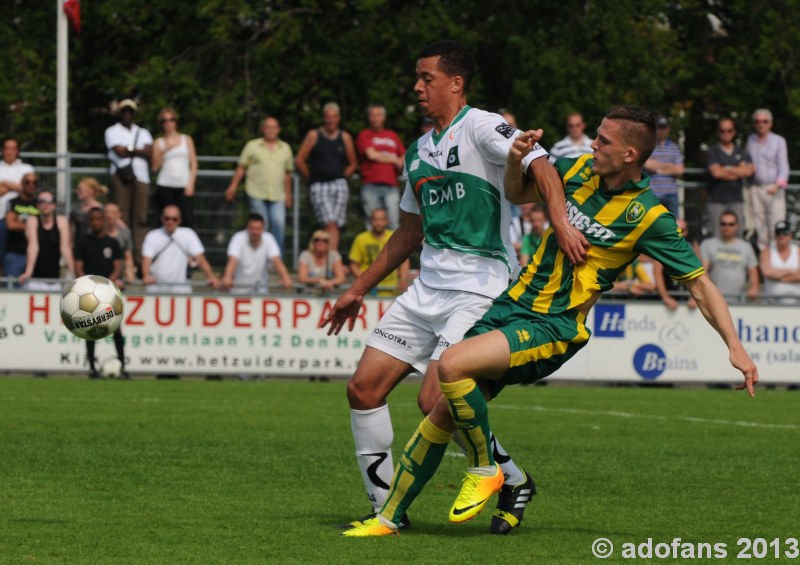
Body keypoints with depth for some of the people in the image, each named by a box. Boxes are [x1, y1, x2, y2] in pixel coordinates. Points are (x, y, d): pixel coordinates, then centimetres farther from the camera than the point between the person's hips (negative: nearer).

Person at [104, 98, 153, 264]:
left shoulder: (142, 132, 24)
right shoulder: (112, 131, 14)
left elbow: (150, 152, 7)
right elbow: (119, 151, -4)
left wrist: (129, 150, -1)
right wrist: (139, 151, 6)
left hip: (141, 176, 3)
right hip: (121, 174, -3)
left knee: (140, 218, -4)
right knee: (122, 216, -10)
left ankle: (140, 256, -7)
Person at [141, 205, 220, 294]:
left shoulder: (188, 234, 6)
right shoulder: (152, 236, 5)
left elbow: (200, 258, 2)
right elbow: (146, 259, -6)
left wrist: (211, 277, -14)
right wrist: (146, 276, -27)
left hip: (180, 290, -1)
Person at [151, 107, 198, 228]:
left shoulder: (186, 139, 13)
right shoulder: (159, 143, 12)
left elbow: (193, 164, 9)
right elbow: (155, 167, 5)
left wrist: (190, 184, -2)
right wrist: (163, 151, -6)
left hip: (184, 186, 0)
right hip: (165, 185, 0)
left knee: (188, 219, -13)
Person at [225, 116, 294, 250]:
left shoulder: (285, 148, 13)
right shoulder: (252, 146, 5)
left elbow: (287, 173, 18)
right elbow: (241, 167, 5)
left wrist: (288, 194, 20)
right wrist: (233, 186, -1)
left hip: (277, 196, 1)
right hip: (256, 194, -1)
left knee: (279, 224, -12)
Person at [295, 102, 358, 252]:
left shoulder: (345, 137, 11)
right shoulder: (314, 136, 3)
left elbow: (352, 164, 19)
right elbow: (299, 161, 3)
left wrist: (341, 177, 9)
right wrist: (311, 178, 5)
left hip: (339, 185, 3)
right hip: (319, 186, -3)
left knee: (336, 225, -3)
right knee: (330, 224, -17)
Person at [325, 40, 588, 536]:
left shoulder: (481, 127, -8)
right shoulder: (419, 151, 17)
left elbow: (540, 163, -23)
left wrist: (561, 220, -39)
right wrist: (359, 290, 29)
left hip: (481, 287, -8)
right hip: (428, 288, 8)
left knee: (435, 401, -18)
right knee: (364, 388, 0)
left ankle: (514, 482, 5)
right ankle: (386, 508, 9)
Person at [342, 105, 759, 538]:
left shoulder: (649, 217, -12)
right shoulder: (579, 170, 4)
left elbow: (699, 283, -7)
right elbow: (518, 193, 20)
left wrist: (735, 347, -14)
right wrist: (516, 160, -2)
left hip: (552, 328, -6)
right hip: (511, 305, 6)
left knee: (452, 365, -28)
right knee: (442, 414, 2)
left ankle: (485, 469, -8)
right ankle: (388, 518, 13)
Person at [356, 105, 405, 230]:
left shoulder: (392, 136, 19)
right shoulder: (364, 135, 7)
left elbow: (403, 156, 25)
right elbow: (371, 154, -6)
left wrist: (401, 163, 1)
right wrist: (393, 160, 4)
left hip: (391, 186, 3)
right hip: (371, 185, -3)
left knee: (394, 223, -6)